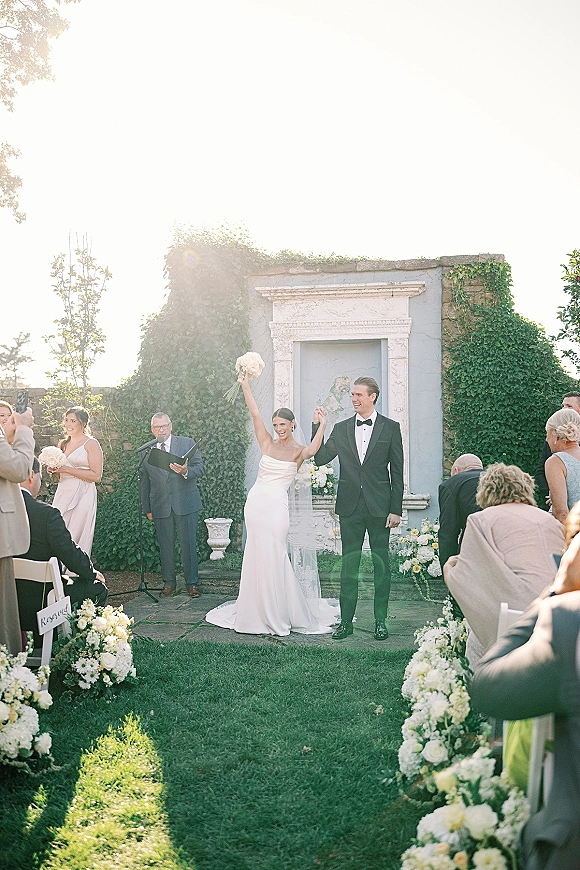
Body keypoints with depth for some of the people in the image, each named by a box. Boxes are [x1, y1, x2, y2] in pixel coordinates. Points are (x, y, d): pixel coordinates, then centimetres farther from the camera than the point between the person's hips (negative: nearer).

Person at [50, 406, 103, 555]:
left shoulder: (91, 443, -3)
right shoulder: (63, 444, 17)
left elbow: (96, 476, -12)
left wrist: (66, 469, -13)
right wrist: (54, 470, 5)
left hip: (82, 497, -6)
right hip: (62, 494, 6)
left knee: (76, 541, -8)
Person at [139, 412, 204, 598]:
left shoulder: (187, 443, 5)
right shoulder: (145, 452, 9)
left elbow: (200, 467, 1)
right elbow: (144, 483, 12)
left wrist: (186, 471, -21)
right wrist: (147, 509, 9)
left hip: (185, 504, -1)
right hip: (160, 506, 2)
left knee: (189, 544, 0)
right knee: (165, 547, 6)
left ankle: (192, 583, 11)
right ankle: (169, 584, 18)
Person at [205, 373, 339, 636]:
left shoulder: (298, 451, 1)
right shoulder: (267, 444, 10)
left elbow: (312, 450, -23)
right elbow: (254, 413, 4)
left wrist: (322, 426, -32)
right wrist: (245, 385, -1)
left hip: (276, 507, -4)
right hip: (255, 503, 4)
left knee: (273, 559, -1)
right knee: (257, 559, 9)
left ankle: (278, 615, 13)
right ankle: (259, 613, 22)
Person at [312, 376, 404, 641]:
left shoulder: (390, 428, 1)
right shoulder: (341, 429, 9)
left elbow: (397, 472, 0)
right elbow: (320, 458, 3)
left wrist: (396, 509, -5)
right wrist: (317, 426, -7)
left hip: (379, 508, -2)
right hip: (350, 507, 2)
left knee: (381, 564, 6)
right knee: (348, 565, 7)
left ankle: (380, 621, 16)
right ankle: (346, 621, 14)